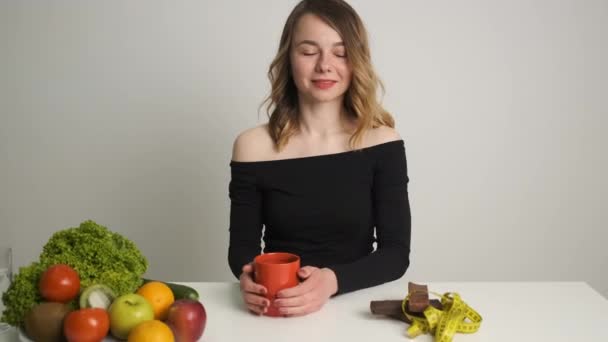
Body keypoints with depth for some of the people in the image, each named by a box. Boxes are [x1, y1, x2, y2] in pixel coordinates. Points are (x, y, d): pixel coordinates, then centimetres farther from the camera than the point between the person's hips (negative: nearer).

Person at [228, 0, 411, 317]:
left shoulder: (381, 142, -4)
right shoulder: (253, 146, -3)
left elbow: (396, 252, -5)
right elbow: (242, 245, 3)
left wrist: (333, 281, -22)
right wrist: (249, 279, -19)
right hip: (277, 314, 2)